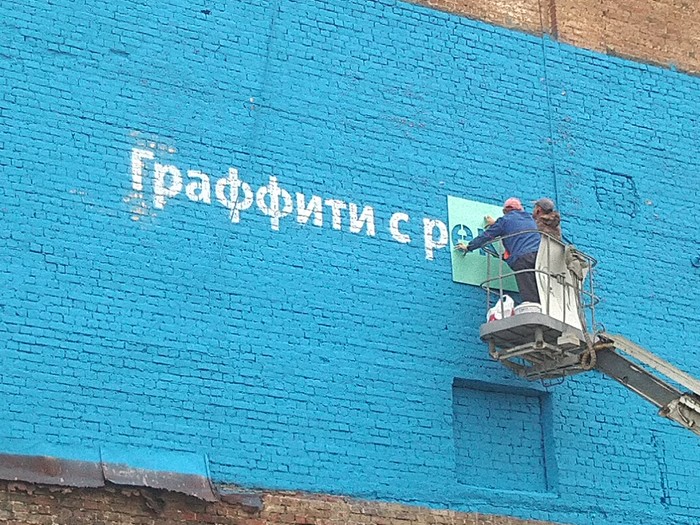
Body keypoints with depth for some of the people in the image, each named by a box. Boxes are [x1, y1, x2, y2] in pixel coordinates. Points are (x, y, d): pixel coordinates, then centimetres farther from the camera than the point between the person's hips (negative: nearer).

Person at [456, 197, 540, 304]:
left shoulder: (505, 220, 12)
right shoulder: (530, 219, 29)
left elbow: (486, 236, 13)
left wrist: (468, 247, 25)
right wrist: (495, 224, 60)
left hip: (521, 258, -5)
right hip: (539, 254, 5)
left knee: (529, 297, -13)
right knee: (540, 294, -2)